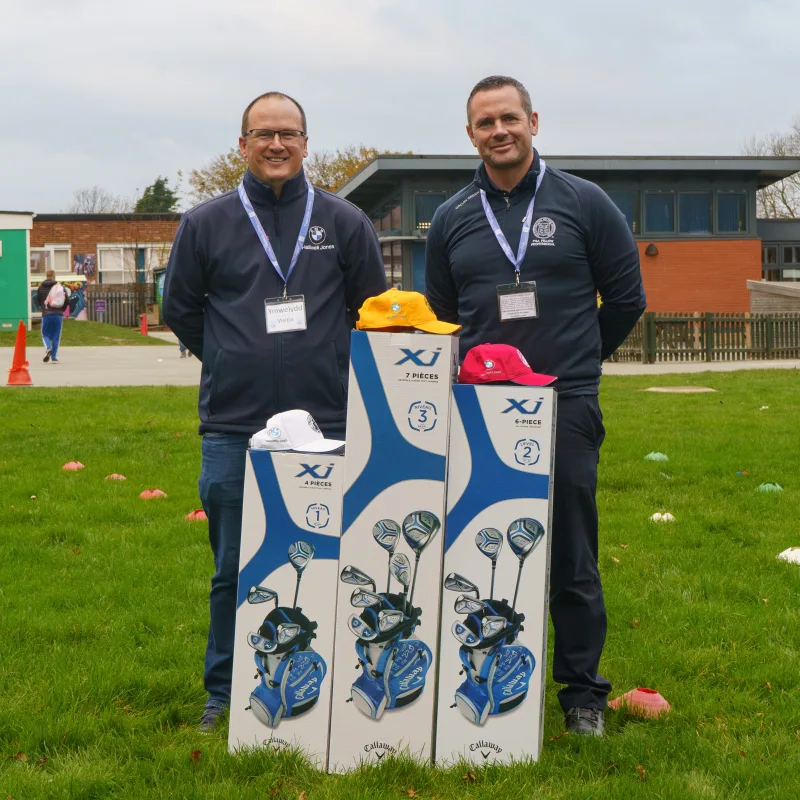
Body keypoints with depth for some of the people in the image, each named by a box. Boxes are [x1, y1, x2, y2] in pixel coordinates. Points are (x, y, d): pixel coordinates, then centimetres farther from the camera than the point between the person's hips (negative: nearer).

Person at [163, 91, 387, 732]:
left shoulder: (344, 222, 6)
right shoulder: (206, 224, 6)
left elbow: (374, 308, 15)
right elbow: (181, 311, 15)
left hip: (327, 427, 0)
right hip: (232, 428, 0)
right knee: (235, 570, 5)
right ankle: (225, 693, 18)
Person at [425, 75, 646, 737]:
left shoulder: (583, 203, 1)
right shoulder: (453, 219, 10)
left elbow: (626, 297, 8)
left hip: (567, 409, -2)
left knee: (572, 558, 1)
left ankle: (583, 692, 12)